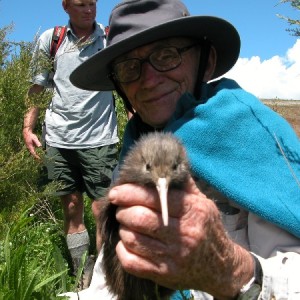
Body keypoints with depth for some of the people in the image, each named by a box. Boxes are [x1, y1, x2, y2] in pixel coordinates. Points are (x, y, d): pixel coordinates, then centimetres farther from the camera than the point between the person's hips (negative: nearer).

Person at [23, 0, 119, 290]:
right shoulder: (49, 39, 8)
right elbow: (37, 87, 11)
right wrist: (28, 127, 2)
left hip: (99, 140, -2)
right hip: (59, 139, 3)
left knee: (102, 211, -3)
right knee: (71, 209, 9)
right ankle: (83, 279, 22)